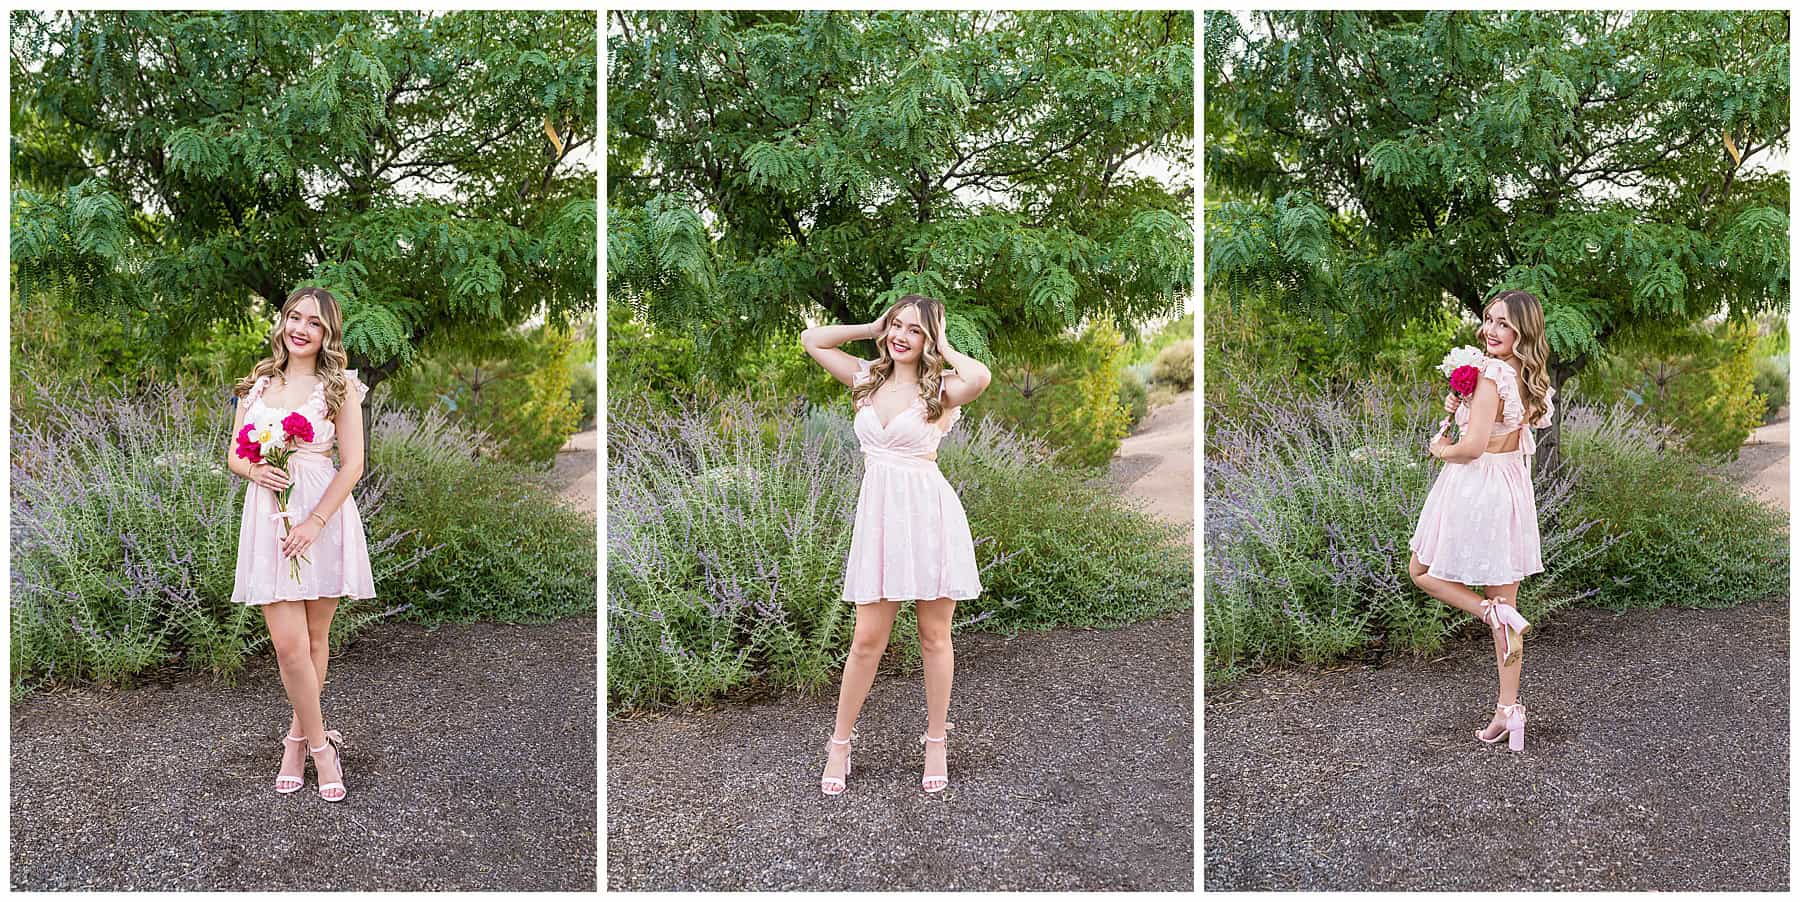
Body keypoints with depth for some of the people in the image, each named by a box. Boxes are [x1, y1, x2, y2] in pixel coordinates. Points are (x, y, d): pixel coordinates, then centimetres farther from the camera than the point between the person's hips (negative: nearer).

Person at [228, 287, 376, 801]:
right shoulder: (256, 385, 12)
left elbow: (352, 465, -5)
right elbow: (234, 455, 16)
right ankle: (320, 745, 6)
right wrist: (256, 471, -8)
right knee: (289, 644, -7)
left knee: (314, 639, 7)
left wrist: (314, 523, -14)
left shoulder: (340, 387, 1)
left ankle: (298, 737, 24)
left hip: (324, 515, -2)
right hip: (268, 520, 2)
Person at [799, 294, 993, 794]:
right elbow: (812, 339, 13)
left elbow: (980, 377, -27)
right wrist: (874, 328, 10)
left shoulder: (941, 389, -4)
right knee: (867, 639, 5)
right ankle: (839, 744, 17)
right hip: (879, 513, 3)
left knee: (934, 637, 7)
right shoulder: (868, 378, 10)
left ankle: (936, 743, 20)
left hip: (929, 513, -3)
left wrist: (943, 347, -9)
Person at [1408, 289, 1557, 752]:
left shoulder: (1491, 373, -20)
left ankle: (1497, 613, -3)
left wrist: (1441, 449, -5)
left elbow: (1473, 447, -25)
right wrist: (1460, 410, 5)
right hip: (1511, 489, 8)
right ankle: (1508, 708, 14)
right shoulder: (1529, 377, 7)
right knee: (1503, 595, 12)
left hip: (1473, 488, -8)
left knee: (1422, 572, 17)